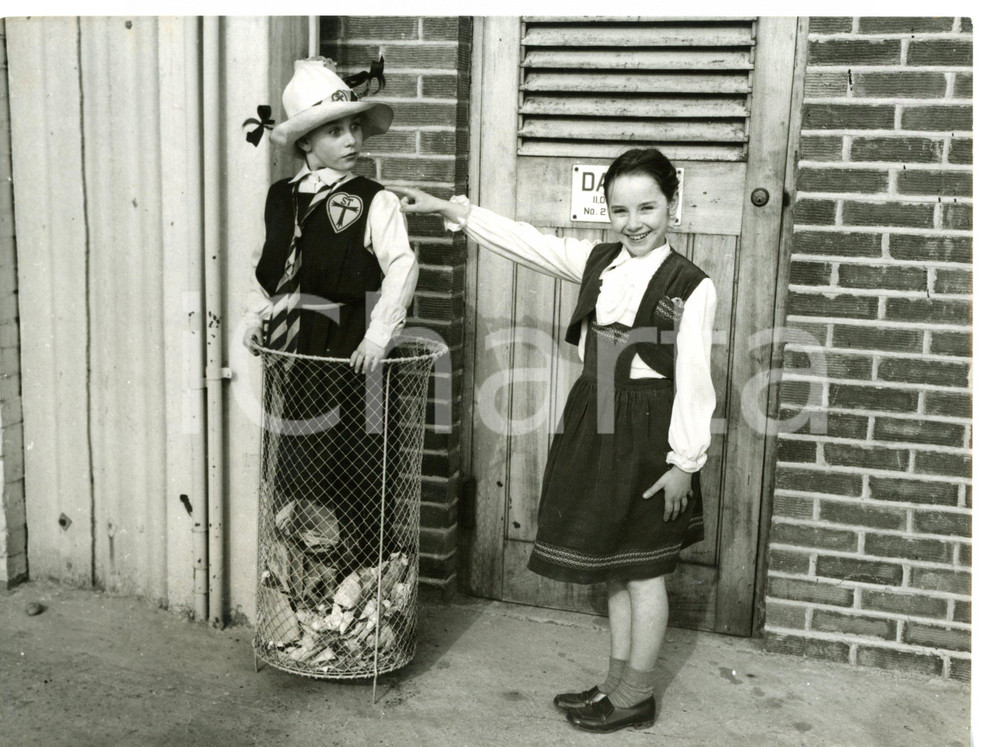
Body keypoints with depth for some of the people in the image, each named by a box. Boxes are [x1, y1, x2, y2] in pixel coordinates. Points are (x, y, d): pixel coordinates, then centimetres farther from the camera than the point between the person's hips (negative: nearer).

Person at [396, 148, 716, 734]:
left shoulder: (691, 286, -12)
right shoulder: (595, 261, 5)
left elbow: (693, 379, -13)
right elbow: (526, 241, 5)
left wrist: (685, 459, -14)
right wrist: (449, 209, 3)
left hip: (647, 432, -6)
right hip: (595, 422, 6)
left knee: (642, 570, 6)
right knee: (613, 566, 16)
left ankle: (636, 696, 22)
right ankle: (619, 683, 31)